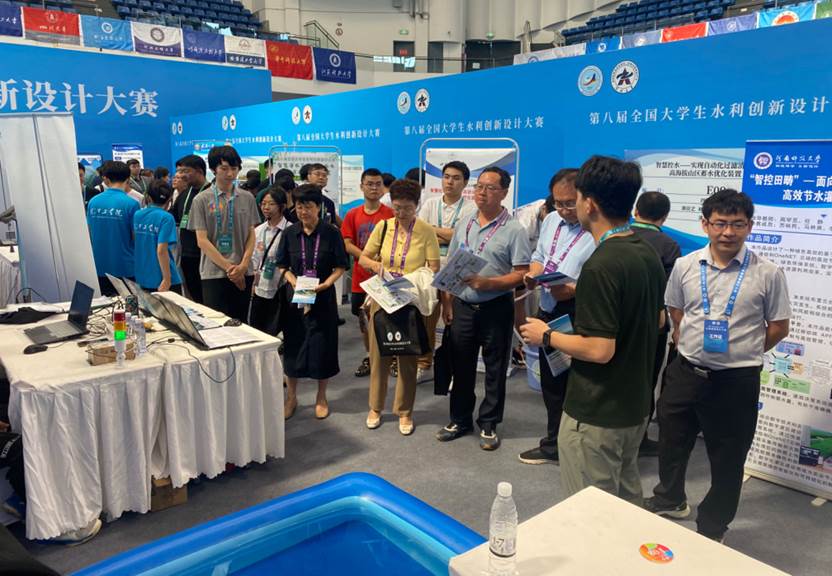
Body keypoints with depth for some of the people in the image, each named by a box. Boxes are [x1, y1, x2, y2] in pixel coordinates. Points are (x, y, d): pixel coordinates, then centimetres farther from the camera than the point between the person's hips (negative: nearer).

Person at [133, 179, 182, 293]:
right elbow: (161, 250, -21)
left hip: (142, 278, 6)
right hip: (161, 280, -6)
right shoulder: (166, 218, -14)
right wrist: (167, 279, -18)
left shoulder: (137, 215, 5)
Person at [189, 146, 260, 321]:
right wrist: (229, 267, -11)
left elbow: (251, 236, 8)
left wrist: (243, 266, -7)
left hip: (244, 274, 3)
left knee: (240, 323, 9)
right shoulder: (202, 200, -1)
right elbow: (202, 241, -5)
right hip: (214, 274, -3)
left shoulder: (247, 198, 8)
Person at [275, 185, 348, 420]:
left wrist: (326, 283, -18)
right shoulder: (290, 233, 1)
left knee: (322, 346, 4)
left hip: (323, 297, -2)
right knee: (293, 345, 8)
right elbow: (282, 265, 7)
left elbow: (341, 265, -3)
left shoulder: (331, 233, -6)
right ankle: (291, 396, 25)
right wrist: (294, 282, -11)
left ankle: (321, 397, 23)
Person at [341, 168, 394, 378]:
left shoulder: (390, 214, -2)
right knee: (363, 318, 12)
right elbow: (347, 245, 1)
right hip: (361, 276, 3)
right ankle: (369, 357, 27)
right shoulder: (352, 215, 6)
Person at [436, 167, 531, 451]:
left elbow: (522, 274, -13)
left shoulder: (513, 230, -8)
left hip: (496, 308, -4)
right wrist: (446, 302, 7)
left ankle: (488, 424, 23)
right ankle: (460, 419, 30)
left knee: (495, 370, 8)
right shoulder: (463, 225, 8)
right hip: (462, 306, 4)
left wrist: (487, 283, -23)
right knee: (461, 366, 14)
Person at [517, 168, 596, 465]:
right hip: (548, 313, 8)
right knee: (550, 383, 20)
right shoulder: (551, 220, 8)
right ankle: (554, 444, 39)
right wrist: (533, 274, -2)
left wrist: (573, 290, -31)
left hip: (577, 320, -8)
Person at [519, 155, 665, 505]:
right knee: (626, 500, 25)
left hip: (596, 413, -9)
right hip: (635, 404, 9)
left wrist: (547, 336, -11)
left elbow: (599, 350, -27)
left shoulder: (601, 266, -25)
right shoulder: (647, 254, 4)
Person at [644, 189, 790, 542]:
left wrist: (740, 353, 0)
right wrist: (689, 345, 6)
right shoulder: (685, 266, -2)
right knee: (670, 443, 20)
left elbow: (779, 327, 0)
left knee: (727, 460, 12)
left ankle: (712, 530, 35)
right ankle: (670, 500, 49)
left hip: (737, 381, -3)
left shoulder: (768, 274, -10)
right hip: (685, 373, 3)